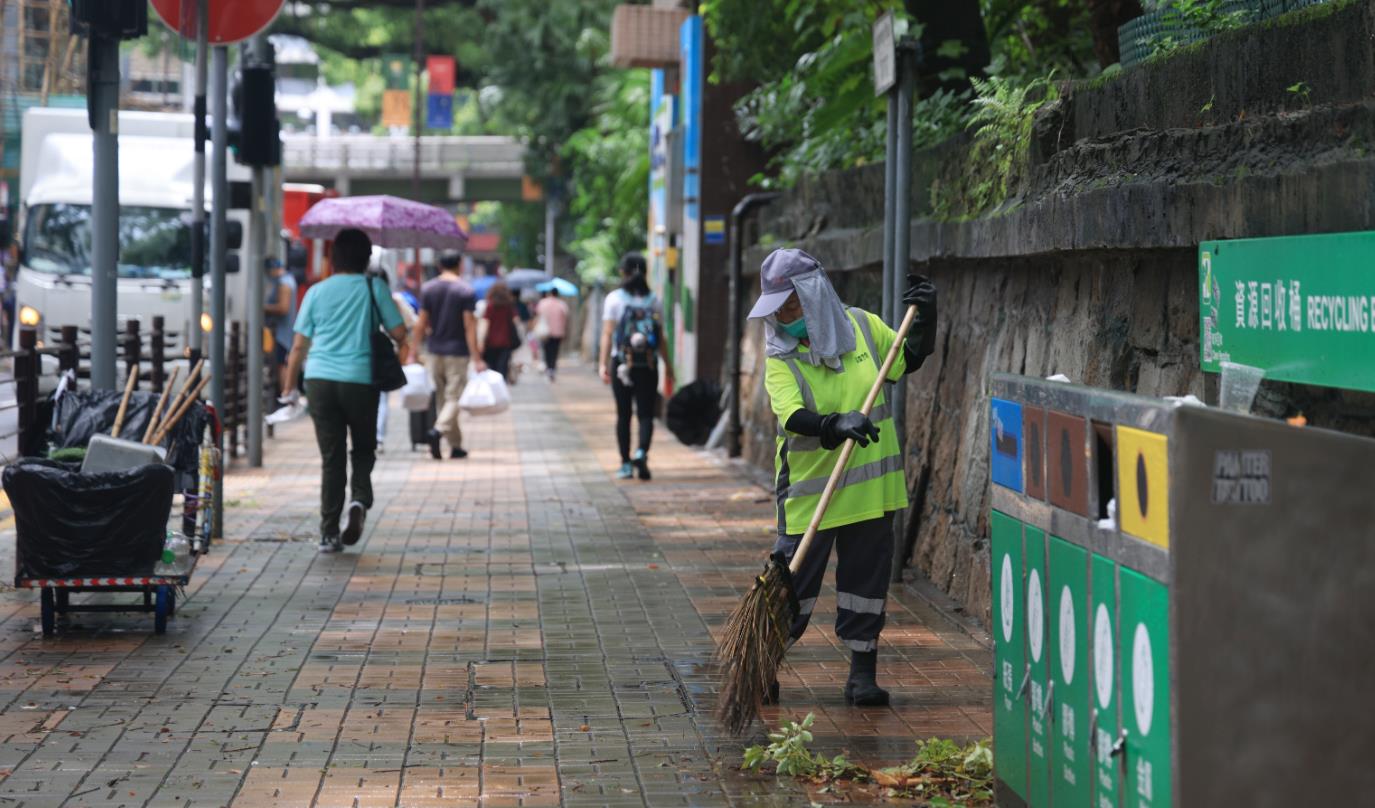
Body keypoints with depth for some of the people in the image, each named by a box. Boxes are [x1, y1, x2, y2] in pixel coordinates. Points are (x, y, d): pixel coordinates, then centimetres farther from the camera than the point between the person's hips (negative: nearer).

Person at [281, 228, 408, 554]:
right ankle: (360, 500, -10)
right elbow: (399, 334, -1)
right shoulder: (374, 289, 2)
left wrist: (290, 388, 13)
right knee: (364, 449, 17)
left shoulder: (317, 292, 7)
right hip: (361, 381, -1)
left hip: (320, 380, 1)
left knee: (331, 457, 6)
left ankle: (329, 533, 3)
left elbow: (299, 346, 6)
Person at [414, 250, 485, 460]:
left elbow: (421, 324, 0)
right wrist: (477, 359, -8)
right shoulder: (466, 291, -7)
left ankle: (456, 445, 15)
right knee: (454, 397, -1)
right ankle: (439, 430, -26)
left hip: (434, 351, 3)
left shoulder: (427, 289, 1)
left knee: (442, 398, 12)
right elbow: (469, 327, -10)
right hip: (457, 352, -3)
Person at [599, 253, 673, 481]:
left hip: (621, 362, -1)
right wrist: (668, 365, 11)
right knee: (646, 413, 3)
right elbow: (661, 338, 3)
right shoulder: (653, 300, 3)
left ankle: (626, 464, 9)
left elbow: (607, 334, -6)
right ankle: (641, 452, -21)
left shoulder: (614, 299, -2)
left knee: (623, 414, 8)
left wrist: (603, 363, -5)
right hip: (648, 365, 1)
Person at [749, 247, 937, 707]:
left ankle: (862, 672, 16)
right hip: (809, 491, -3)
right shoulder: (779, 356, -8)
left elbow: (910, 359, 19)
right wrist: (835, 425, -40)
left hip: (869, 486, 3)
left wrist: (925, 316, 4)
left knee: (866, 578, 7)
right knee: (793, 582, 0)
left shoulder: (862, 327, 1)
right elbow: (792, 417, -23)